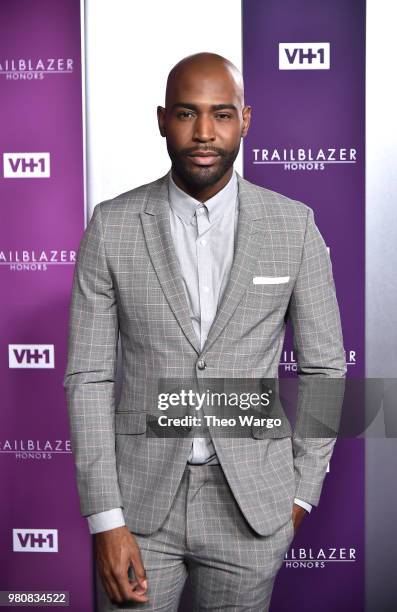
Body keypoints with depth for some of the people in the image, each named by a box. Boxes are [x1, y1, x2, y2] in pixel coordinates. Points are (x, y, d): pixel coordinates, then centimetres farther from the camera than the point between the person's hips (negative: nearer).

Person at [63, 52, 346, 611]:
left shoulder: (294, 226, -4)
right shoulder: (112, 227, -4)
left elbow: (323, 366, 3)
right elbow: (88, 376, -4)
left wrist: (303, 493, 2)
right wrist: (105, 521, -8)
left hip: (252, 504, 1)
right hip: (139, 498, 0)